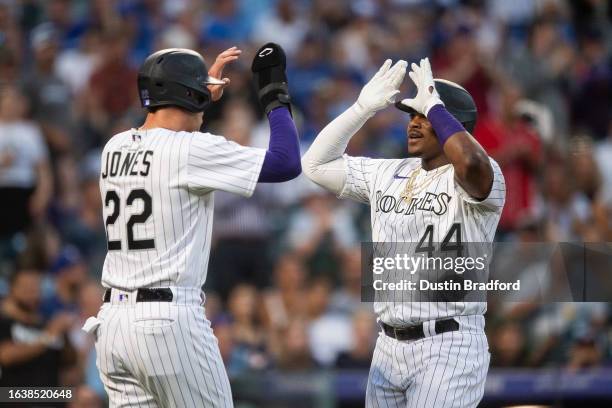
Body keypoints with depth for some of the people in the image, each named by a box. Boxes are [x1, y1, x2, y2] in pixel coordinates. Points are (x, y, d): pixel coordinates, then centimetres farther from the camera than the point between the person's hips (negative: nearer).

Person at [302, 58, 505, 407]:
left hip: (448, 344, -7)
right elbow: (317, 164, 16)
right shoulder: (388, 175, 13)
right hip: (389, 345, 7)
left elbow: (471, 164, -34)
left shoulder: (483, 179, -9)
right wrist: (363, 108, 7)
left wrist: (434, 106, -19)